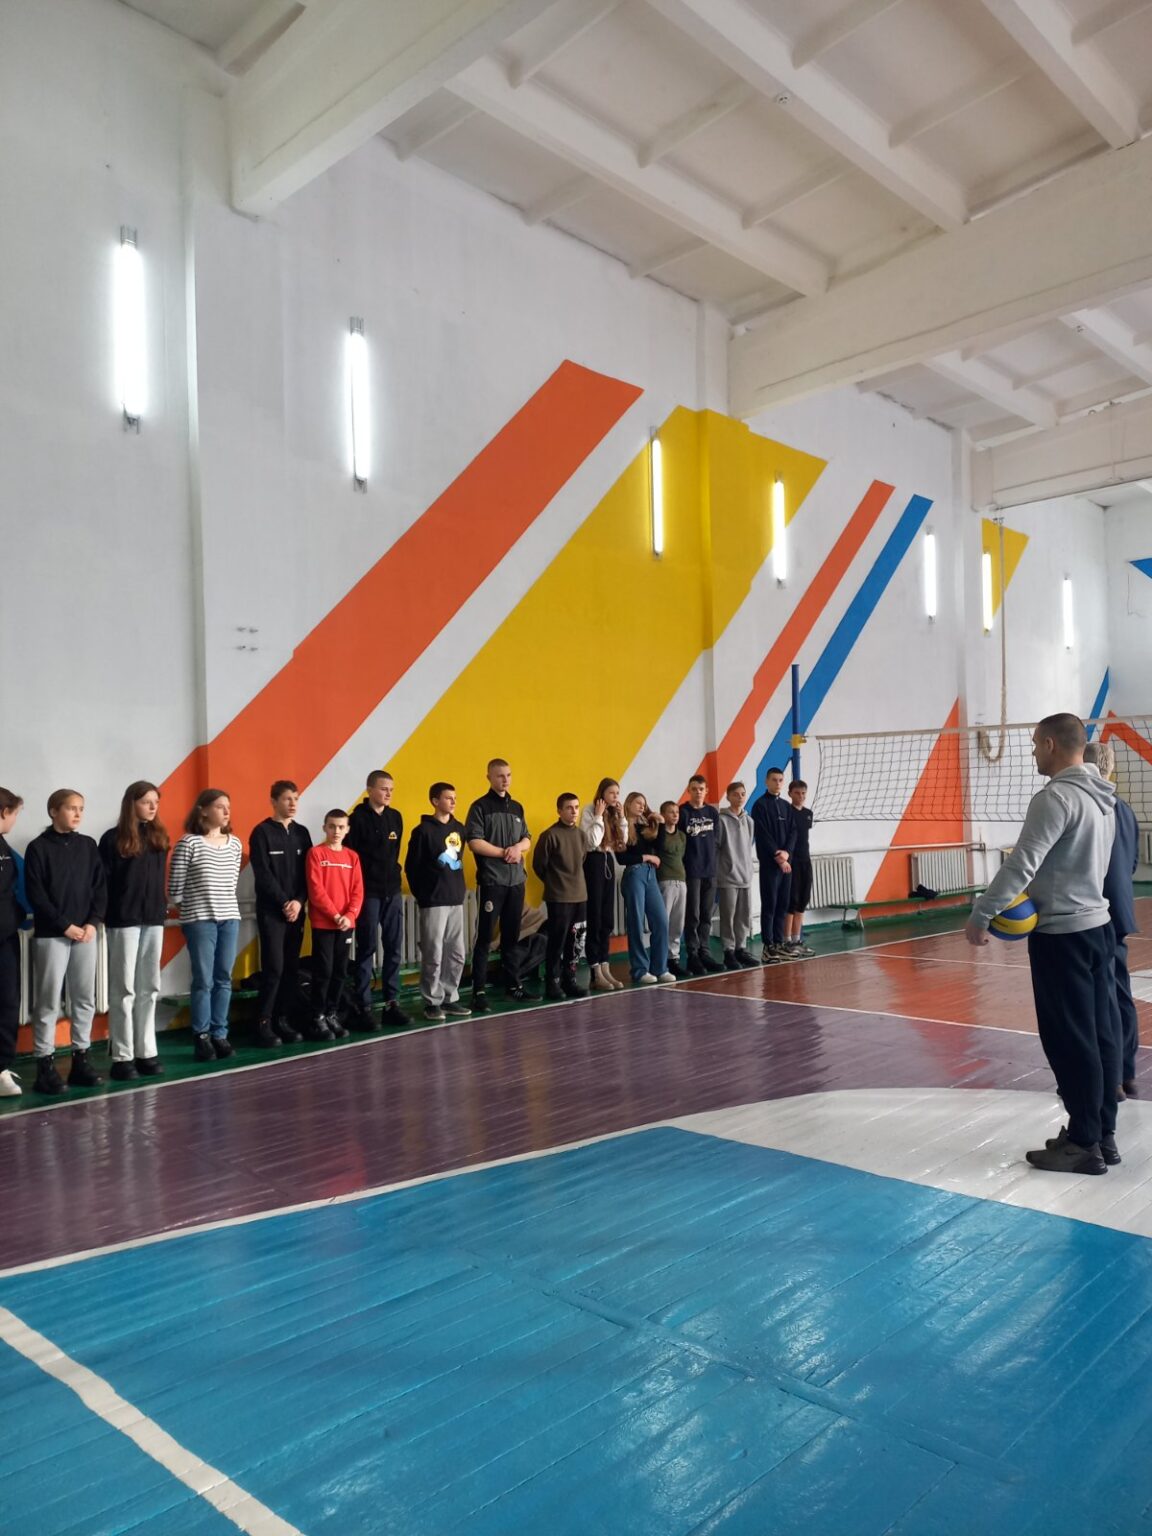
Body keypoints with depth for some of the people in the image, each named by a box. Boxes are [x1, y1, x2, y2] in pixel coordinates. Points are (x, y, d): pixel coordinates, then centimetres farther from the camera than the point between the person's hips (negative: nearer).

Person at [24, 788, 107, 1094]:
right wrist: (65, 926, -12)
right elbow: (36, 895, -7)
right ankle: (45, 1065, 4)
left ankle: (80, 1059, 16)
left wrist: (93, 922, -5)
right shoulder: (38, 847, -3)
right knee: (49, 1001, -2)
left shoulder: (88, 845, 9)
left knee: (85, 998, 7)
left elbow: (101, 887, 7)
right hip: (51, 935, -4)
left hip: (85, 933, 4)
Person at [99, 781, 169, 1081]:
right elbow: (102, 882, -9)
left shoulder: (160, 838, 9)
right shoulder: (113, 839, -6)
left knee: (149, 988, 9)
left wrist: (162, 906, 6)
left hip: (153, 920, 5)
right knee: (124, 990, 1)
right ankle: (122, 1057, 8)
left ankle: (146, 1052, 17)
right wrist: (107, 914, -13)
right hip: (123, 921, -5)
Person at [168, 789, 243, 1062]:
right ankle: (201, 1037, 9)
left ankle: (219, 1034, 16)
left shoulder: (235, 843, 8)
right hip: (199, 920, -5)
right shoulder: (188, 843, -9)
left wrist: (226, 906, 12)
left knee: (224, 979, 7)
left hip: (230, 918, 5)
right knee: (204, 980, -1)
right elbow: (175, 884, -5)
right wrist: (184, 909, 4)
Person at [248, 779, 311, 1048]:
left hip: (296, 910, 5)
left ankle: (283, 1020, 12)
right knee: (273, 968, -9)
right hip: (271, 911, -5)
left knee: (292, 968, 5)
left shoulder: (302, 833, 11)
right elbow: (263, 874, -10)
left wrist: (299, 901, -7)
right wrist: (284, 902, -12)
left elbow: (307, 873, 7)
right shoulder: (262, 832, -4)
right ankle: (263, 1024, -2)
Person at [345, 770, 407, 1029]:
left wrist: (392, 874, 11)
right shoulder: (358, 818, -8)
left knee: (394, 949, 7)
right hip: (368, 893, -5)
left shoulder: (396, 817, 9)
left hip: (392, 891, 5)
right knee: (366, 950, 0)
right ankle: (362, 1008, 7)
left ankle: (392, 1003, 15)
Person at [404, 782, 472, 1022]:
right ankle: (432, 1002, 9)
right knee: (433, 955, -1)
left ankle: (450, 998, 20)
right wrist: (422, 895, -4)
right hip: (434, 902, -6)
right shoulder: (424, 831, -9)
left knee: (457, 954, 9)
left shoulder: (459, 828, 9)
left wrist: (458, 888, 12)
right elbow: (411, 867, -7)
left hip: (456, 900, 6)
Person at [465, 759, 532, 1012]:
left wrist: (518, 848, -7)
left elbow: (527, 839, 15)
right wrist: (504, 853, -12)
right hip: (491, 881, -6)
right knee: (484, 937, -3)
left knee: (512, 936, 12)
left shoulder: (517, 807, 15)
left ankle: (513, 985, 21)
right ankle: (479, 991, 0)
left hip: (517, 881, 6)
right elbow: (474, 842, -12)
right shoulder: (480, 807, -4)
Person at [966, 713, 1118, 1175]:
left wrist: (981, 915, -15)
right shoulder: (1103, 798, 11)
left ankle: (1084, 1144, 7)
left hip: (1061, 934, -9)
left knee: (1070, 1042, -1)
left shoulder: (1056, 798, -18)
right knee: (1099, 1035, 12)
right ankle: (1103, 1134, 21)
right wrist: (1038, 898, 15)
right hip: (1096, 925, 9)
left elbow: (1021, 865, -22)